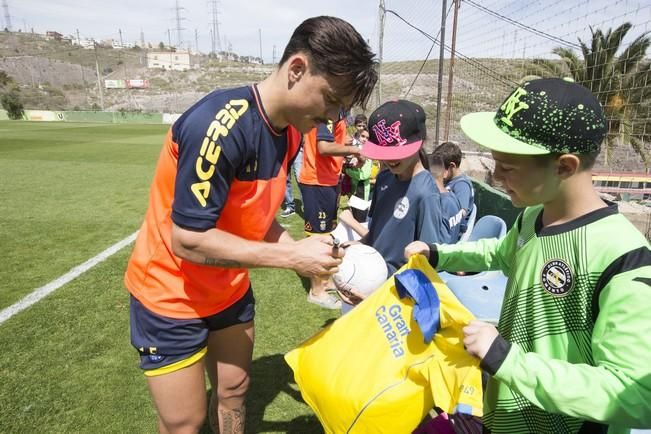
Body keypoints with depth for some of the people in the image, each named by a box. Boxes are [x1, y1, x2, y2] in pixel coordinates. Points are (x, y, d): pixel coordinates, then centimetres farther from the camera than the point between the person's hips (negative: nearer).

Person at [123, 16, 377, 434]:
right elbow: (188, 240, -29)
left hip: (230, 290, 7)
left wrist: (302, 249, -13)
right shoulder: (220, 125, -31)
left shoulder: (290, 131, -4)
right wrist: (290, 255, -26)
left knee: (233, 392, 18)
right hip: (171, 296, -7)